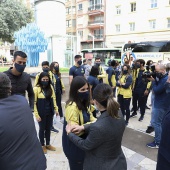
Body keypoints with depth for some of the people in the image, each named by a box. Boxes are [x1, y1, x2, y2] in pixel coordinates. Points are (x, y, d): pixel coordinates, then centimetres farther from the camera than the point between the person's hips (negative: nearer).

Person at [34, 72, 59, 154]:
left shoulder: (50, 87, 2)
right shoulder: (36, 88, -14)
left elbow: (53, 98, 9)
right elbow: (34, 103, -13)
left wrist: (56, 109, 2)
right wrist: (36, 115, -15)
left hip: (50, 112, 5)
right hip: (41, 113, -4)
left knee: (48, 128, 17)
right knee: (42, 129, 12)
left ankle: (48, 144, 34)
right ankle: (42, 145, 30)